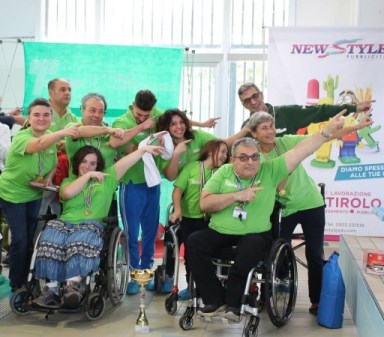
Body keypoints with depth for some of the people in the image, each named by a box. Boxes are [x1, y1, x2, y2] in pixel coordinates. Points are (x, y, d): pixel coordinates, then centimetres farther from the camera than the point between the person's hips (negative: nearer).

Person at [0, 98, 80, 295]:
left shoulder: (51, 139, -5)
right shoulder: (20, 137, -26)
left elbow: (53, 165, 10)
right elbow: (38, 145, -50)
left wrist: (49, 177, -12)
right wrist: (63, 133, -65)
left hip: (34, 195, 6)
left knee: (32, 239, 12)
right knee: (20, 240, -8)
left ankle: (26, 281, 28)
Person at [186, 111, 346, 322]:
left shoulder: (270, 171, 0)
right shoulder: (224, 172, 4)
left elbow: (300, 150, -7)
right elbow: (204, 203, -4)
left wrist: (328, 130, -14)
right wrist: (236, 196, -16)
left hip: (255, 234, -2)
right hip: (219, 232, 2)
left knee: (251, 247, -34)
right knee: (194, 243, -22)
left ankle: (233, 302, -16)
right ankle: (215, 300, -11)